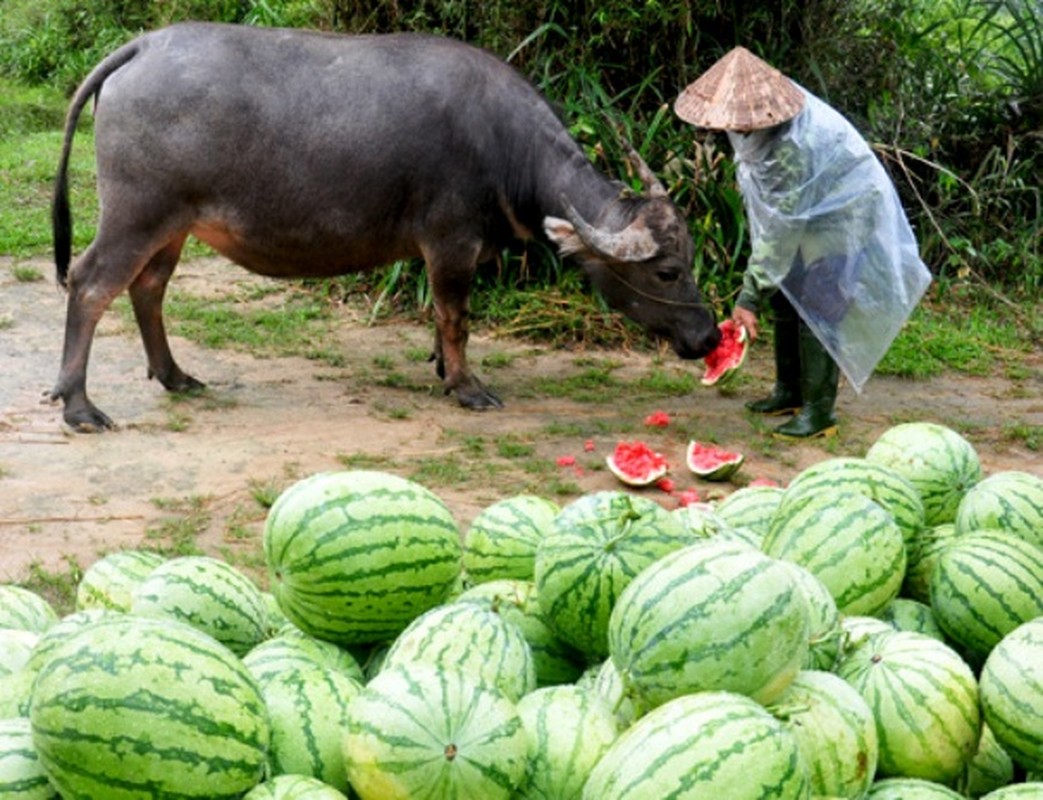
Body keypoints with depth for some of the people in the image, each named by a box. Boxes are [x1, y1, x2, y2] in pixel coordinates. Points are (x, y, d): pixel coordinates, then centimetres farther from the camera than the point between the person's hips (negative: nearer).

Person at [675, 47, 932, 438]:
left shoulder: (794, 146, -36)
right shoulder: (759, 120, -10)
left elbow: (783, 228, -33)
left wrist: (751, 295, -29)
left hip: (844, 217, -9)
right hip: (810, 214, 9)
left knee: (817, 311, -12)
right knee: (785, 299, 12)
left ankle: (820, 411, -4)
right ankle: (788, 391, 25)